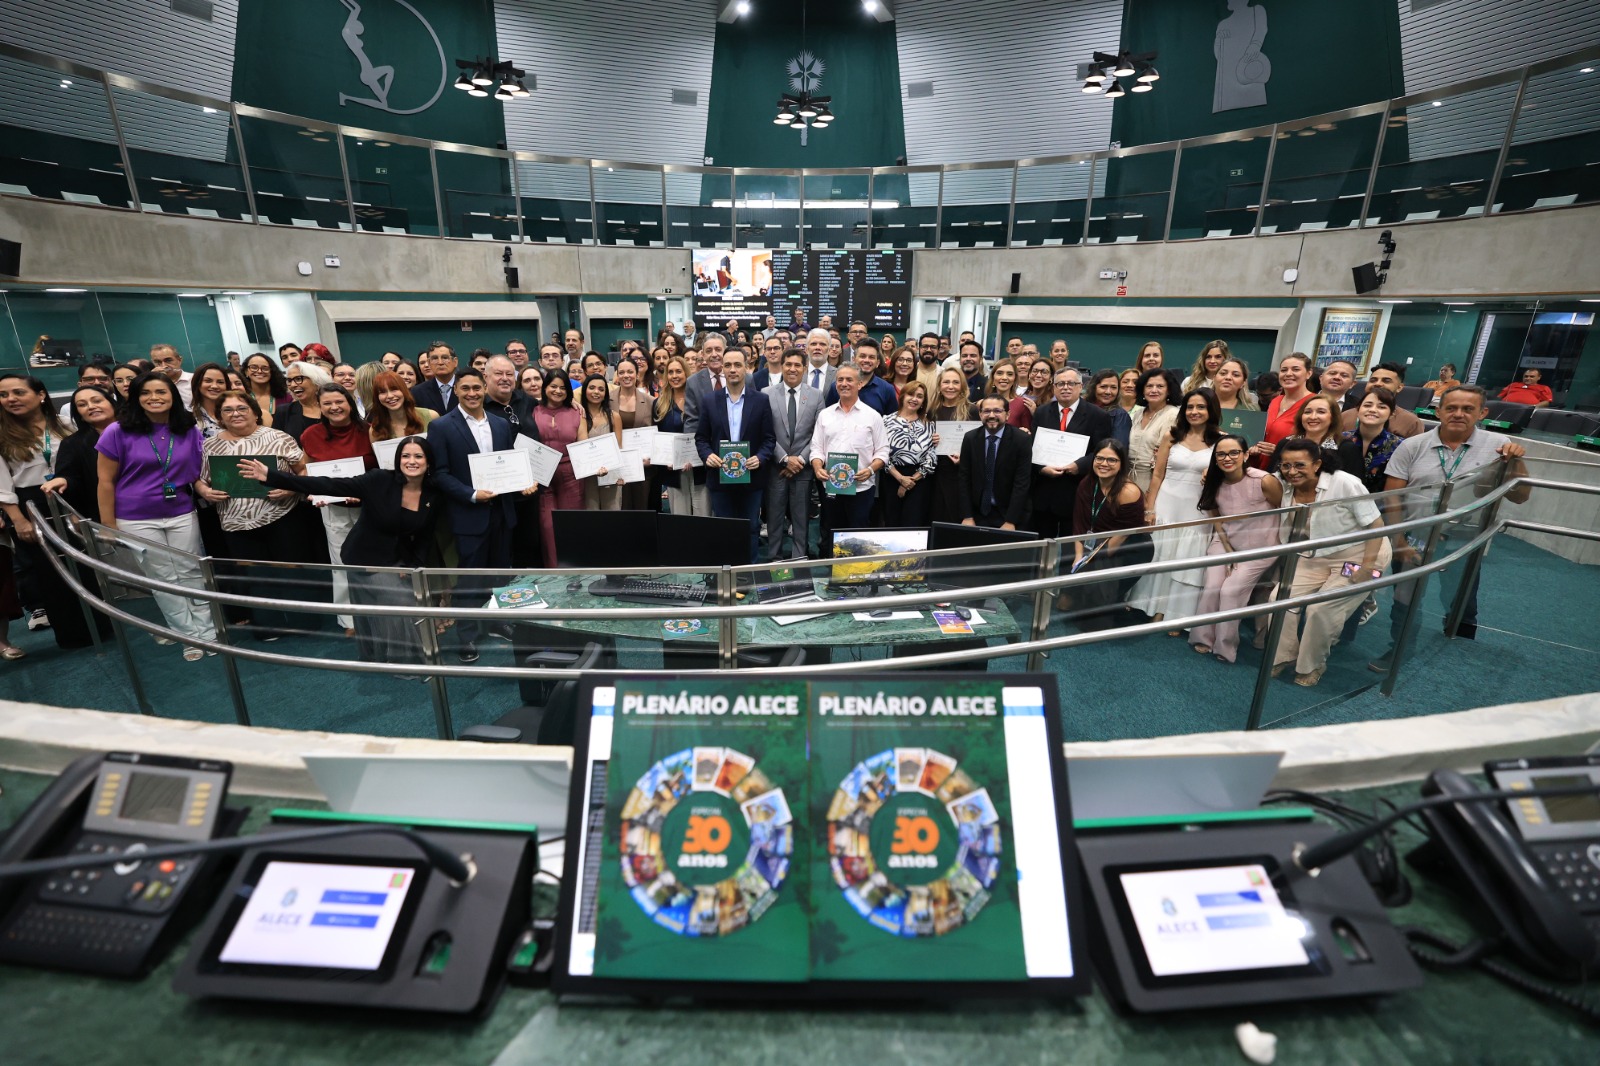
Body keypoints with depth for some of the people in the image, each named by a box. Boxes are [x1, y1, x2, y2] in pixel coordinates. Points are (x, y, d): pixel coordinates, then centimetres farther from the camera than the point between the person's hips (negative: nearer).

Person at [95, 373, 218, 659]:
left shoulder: (190, 431, 0)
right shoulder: (118, 432, -8)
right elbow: (106, 481, -5)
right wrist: (109, 526, -6)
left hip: (182, 515, 2)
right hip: (136, 520, -2)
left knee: (191, 573, 7)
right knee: (163, 579, 6)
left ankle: (206, 631, 15)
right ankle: (190, 636, 15)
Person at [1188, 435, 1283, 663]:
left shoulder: (1265, 481, -23)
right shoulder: (1212, 482, -9)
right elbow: (1216, 519, 3)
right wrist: (1228, 551, -4)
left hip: (1259, 549, -3)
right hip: (1225, 542, 4)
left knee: (1230, 590, -15)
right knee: (1211, 586, -14)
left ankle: (1225, 648, 1)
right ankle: (1203, 638, 3)